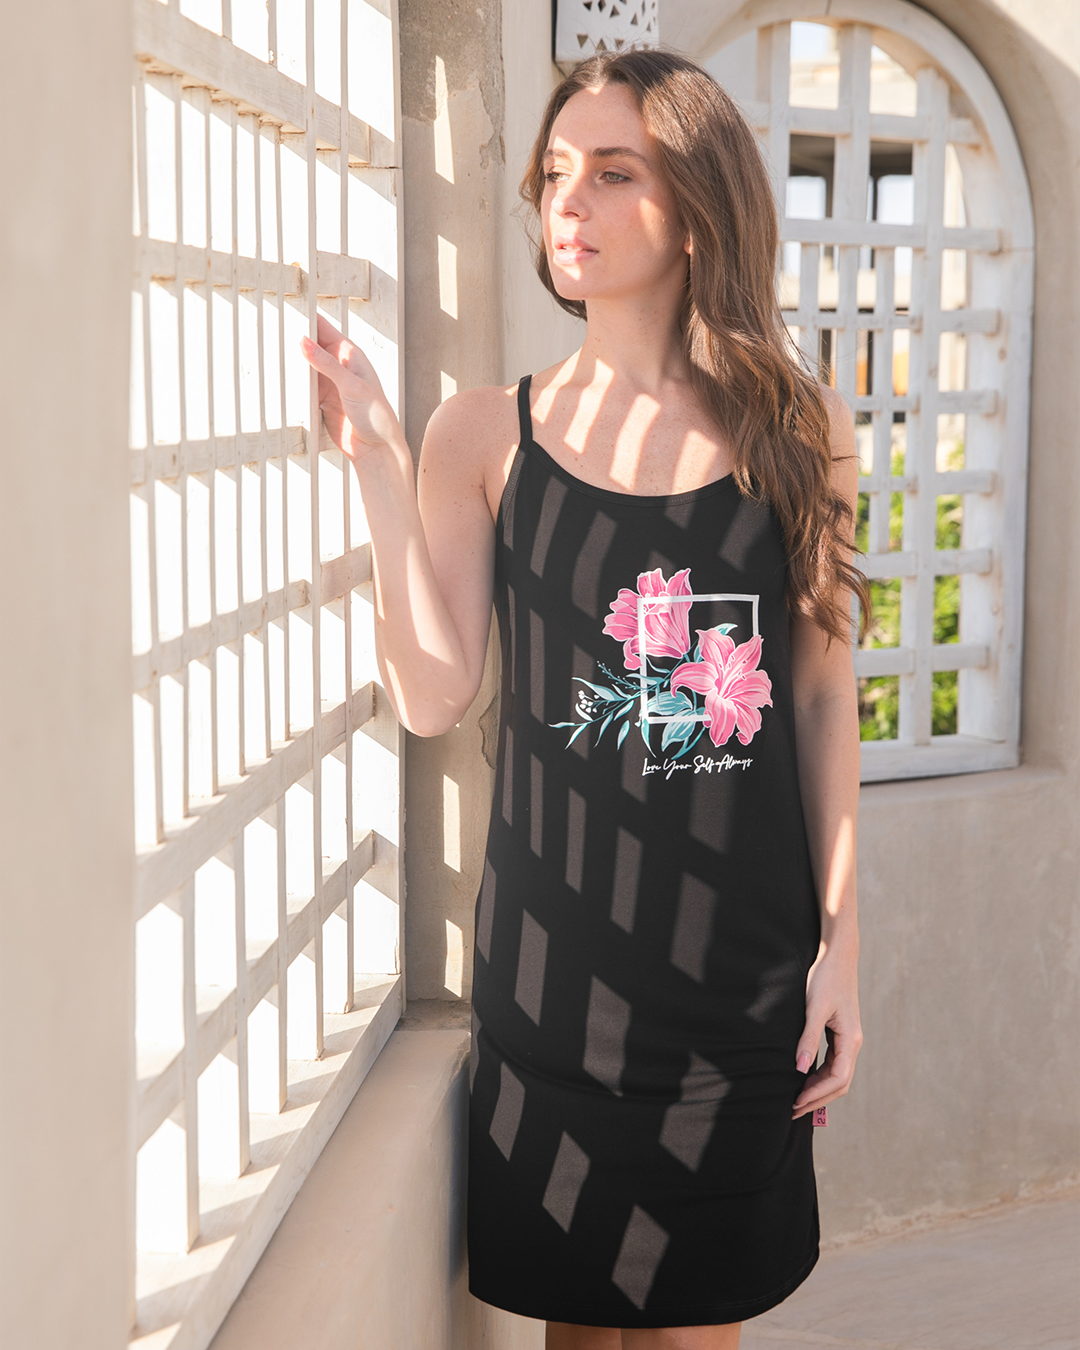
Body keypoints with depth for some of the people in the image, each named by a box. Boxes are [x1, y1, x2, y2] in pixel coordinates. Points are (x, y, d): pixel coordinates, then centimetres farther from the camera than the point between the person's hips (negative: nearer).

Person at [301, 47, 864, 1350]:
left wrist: (839, 937, 1)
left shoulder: (797, 428, 1)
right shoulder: (487, 431, -1)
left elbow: (822, 694, 4)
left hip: (744, 955, 1)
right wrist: (379, 460, -14)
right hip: (558, 950, 0)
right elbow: (432, 696, -8)